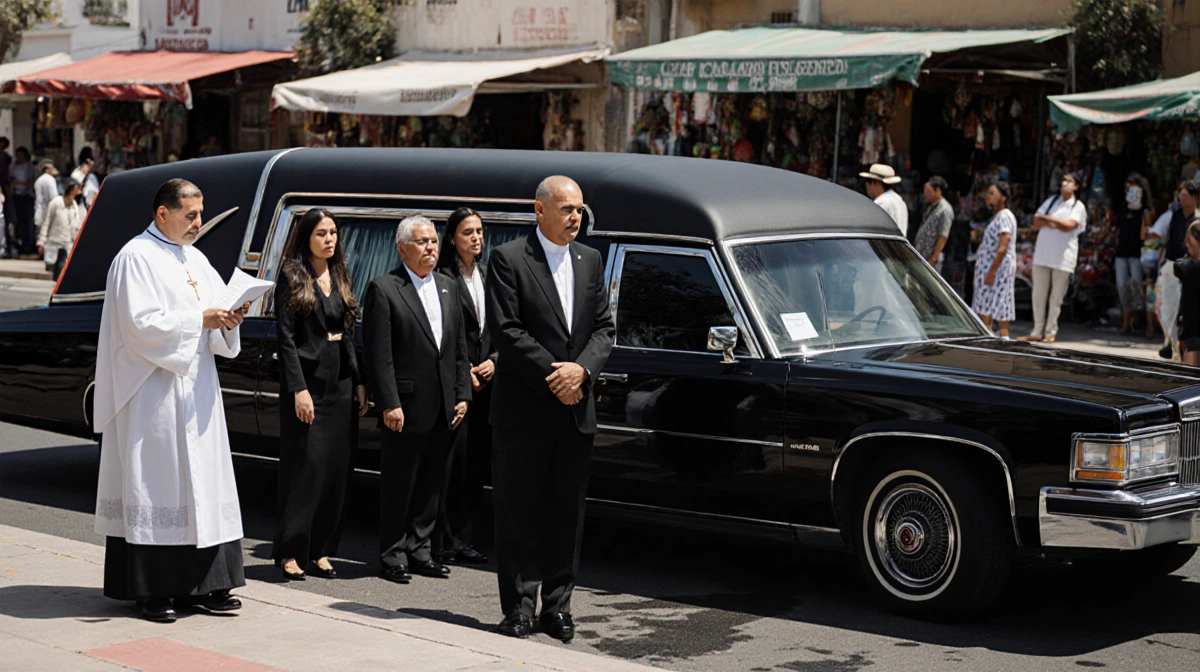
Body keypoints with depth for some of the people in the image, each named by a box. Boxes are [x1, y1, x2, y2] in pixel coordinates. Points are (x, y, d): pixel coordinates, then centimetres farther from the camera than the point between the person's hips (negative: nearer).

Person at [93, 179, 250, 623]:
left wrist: (230, 320, -5)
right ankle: (152, 590, 0)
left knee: (203, 482, 6)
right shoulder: (136, 258, -8)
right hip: (155, 392, -8)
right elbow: (142, 322, -17)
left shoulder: (195, 259, 17)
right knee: (156, 484, -5)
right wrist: (200, 319, -17)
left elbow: (218, 304, 17)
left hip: (196, 388, 8)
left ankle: (199, 585, 11)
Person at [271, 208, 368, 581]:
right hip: (307, 380, -6)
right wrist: (299, 389, -16)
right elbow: (285, 337, -9)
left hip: (340, 383, 6)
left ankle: (321, 551, 11)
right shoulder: (292, 277, -4)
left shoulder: (340, 278, 15)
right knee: (305, 466, -7)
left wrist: (359, 382, 10)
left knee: (337, 469, 5)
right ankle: (290, 551, 0)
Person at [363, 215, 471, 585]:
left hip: (444, 409, 6)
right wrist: (389, 403, -16)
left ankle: (419, 549, 22)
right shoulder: (384, 290, -6)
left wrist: (462, 395, 8)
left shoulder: (448, 288, 14)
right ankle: (393, 555, 10)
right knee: (398, 485, 2)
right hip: (407, 406, -6)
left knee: (432, 482, 12)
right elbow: (379, 355, -11)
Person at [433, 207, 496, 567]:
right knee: (450, 462, -6)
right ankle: (442, 542, -1)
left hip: (485, 384, 6)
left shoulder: (489, 276, 15)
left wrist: (493, 362, 0)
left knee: (477, 463, 7)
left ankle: (462, 539, 14)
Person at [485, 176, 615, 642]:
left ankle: (557, 606, 17)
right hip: (523, 410, -5)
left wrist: (581, 368, -10)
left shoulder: (590, 261, 12)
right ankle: (519, 605, 8)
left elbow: (603, 327, 9)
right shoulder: (509, 259, -5)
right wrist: (552, 376, -14)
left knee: (567, 515, 9)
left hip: (576, 410, 5)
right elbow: (506, 329, -12)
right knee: (518, 514, 1)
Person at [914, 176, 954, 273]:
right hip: (921, 256, 9)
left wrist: (933, 259, -17)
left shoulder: (944, 210, -13)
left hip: (931, 257, -9)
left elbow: (943, 237, -16)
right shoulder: (929, 206, 14)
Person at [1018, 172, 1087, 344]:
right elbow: (1036, 223, 7)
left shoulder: (1078, 206, 2)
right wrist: (1056, 224, -10)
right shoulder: (1051, 201, 15)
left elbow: (1069, 225, -16)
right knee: (1039, 295, 3)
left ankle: (1050, 332, 5)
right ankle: (1037, 332, 9)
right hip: (1042, 254, 4)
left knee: (1056, 297, -1)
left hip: (1063, 257, -4)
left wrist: (1047, 219, -11)